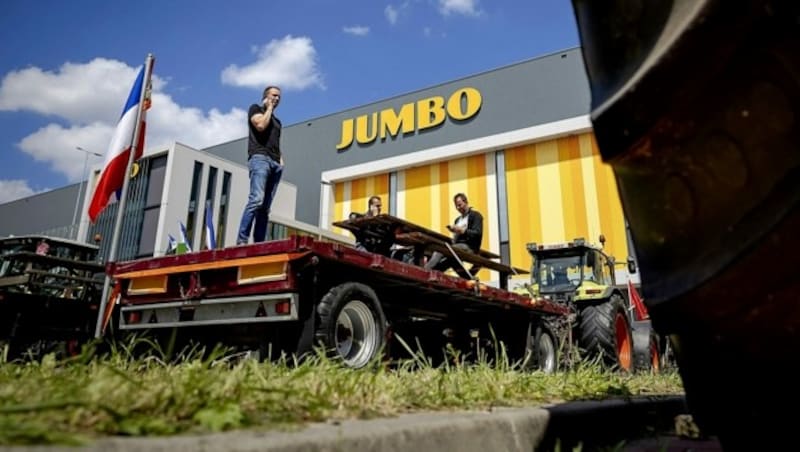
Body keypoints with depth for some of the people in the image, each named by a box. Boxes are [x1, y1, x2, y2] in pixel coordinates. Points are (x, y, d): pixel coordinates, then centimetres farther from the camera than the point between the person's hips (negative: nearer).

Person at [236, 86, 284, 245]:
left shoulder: (277, 120, 31)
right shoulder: (256, 108, 13)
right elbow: (261, 125, -8)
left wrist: (281, 159, 12)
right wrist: (269, 108, 6)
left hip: (275, 163, 7)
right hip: (260, 158, -7)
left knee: (265, 207, -4)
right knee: (256, 200, -24)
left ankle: (259, 243, -10)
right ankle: (242, 240, -26)